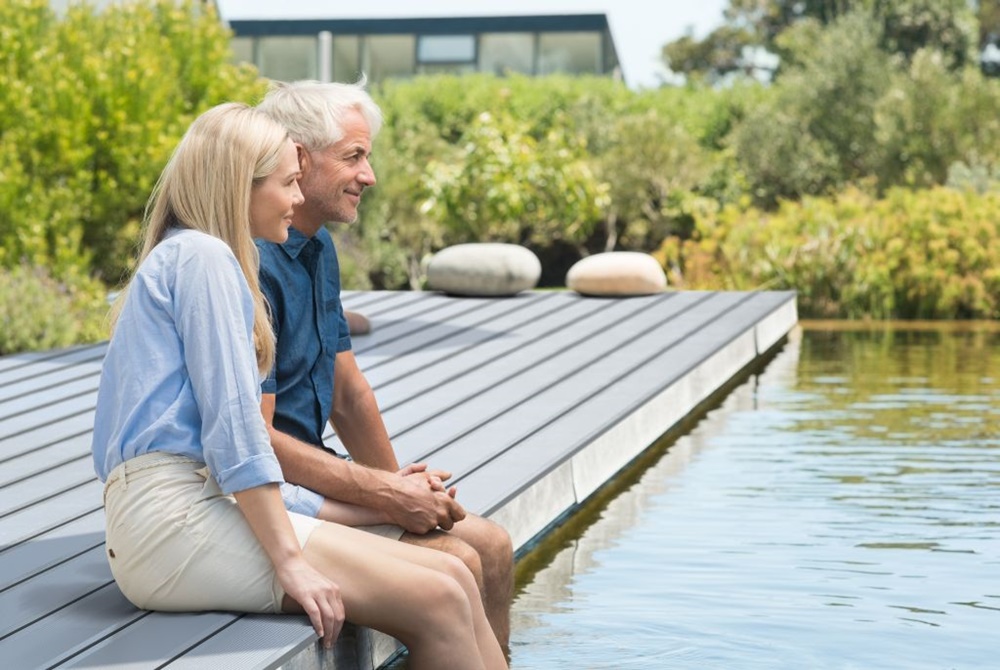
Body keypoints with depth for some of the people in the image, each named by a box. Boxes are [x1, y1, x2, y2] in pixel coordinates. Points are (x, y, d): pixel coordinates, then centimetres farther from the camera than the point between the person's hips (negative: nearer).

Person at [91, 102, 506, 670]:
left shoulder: (182, 256, 24)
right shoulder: (203, 257, -6)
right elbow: (232, 421, -15)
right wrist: (290, 560, -17)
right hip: (174, 518, -10)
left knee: (455, 577, 1)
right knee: (440, 604, -16)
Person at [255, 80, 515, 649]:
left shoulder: (319, 252, 11)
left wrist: (401, 486, 4)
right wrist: (384, 492, -17)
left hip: (305, 473, 10)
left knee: (492, 547, 4)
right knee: (454, 564, -20)